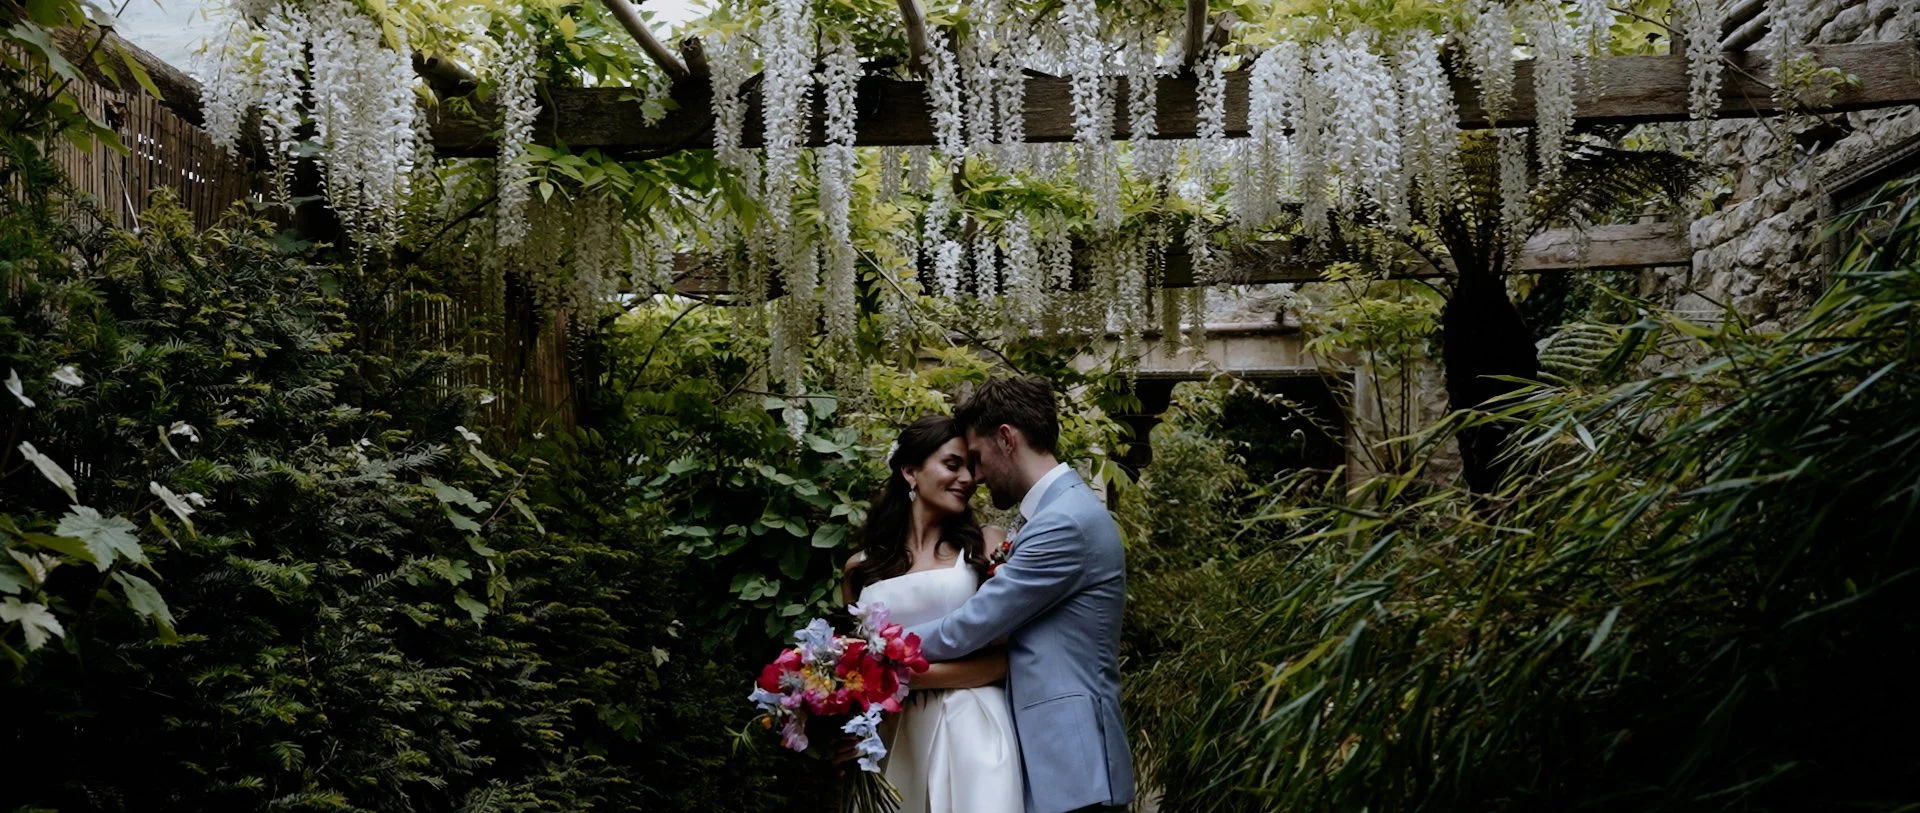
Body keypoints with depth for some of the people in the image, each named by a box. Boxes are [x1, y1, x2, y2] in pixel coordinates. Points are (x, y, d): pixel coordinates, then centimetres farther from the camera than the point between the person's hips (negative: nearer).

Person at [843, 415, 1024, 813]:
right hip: (892, 738, 2)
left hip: (972, 732, -2)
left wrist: (909, 676, -14)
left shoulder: (986, 545, 2)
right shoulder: (861, 568, 9)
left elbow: (1005, 658, -6)